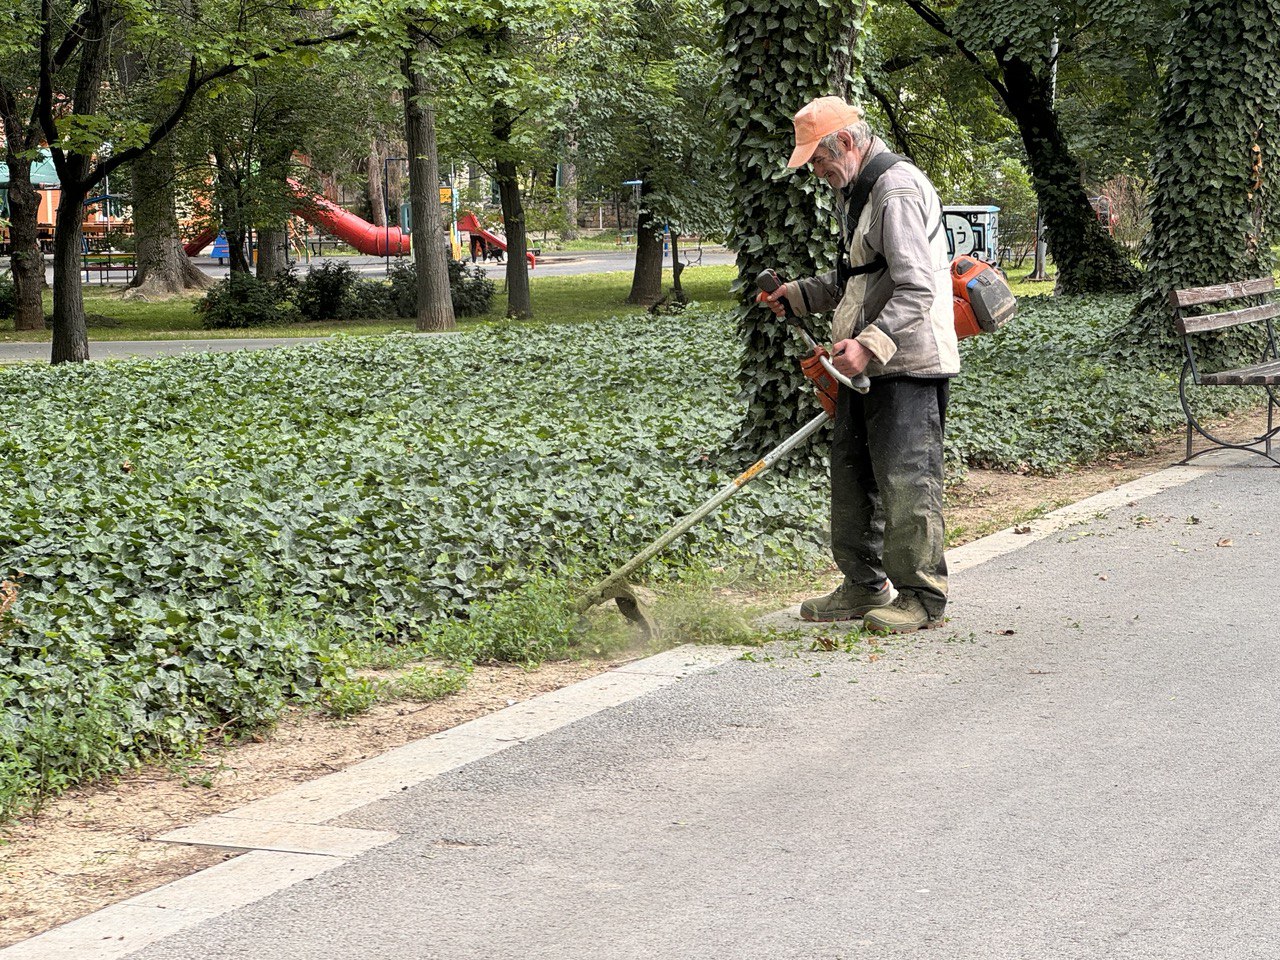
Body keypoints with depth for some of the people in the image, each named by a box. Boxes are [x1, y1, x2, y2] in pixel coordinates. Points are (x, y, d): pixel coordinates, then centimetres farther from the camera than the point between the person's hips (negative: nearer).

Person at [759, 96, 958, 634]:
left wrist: (871, 344, -32)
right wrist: (798, 295, 19)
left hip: (908, 366, -11)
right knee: (852, 473, 13)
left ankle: (922, 598, 3)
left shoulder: (898, 191, -16)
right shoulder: (857, 192, 18)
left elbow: (917, 290, -24)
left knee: (905, 479, -6)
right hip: (868, 366, 11)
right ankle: (863, 588, 23)